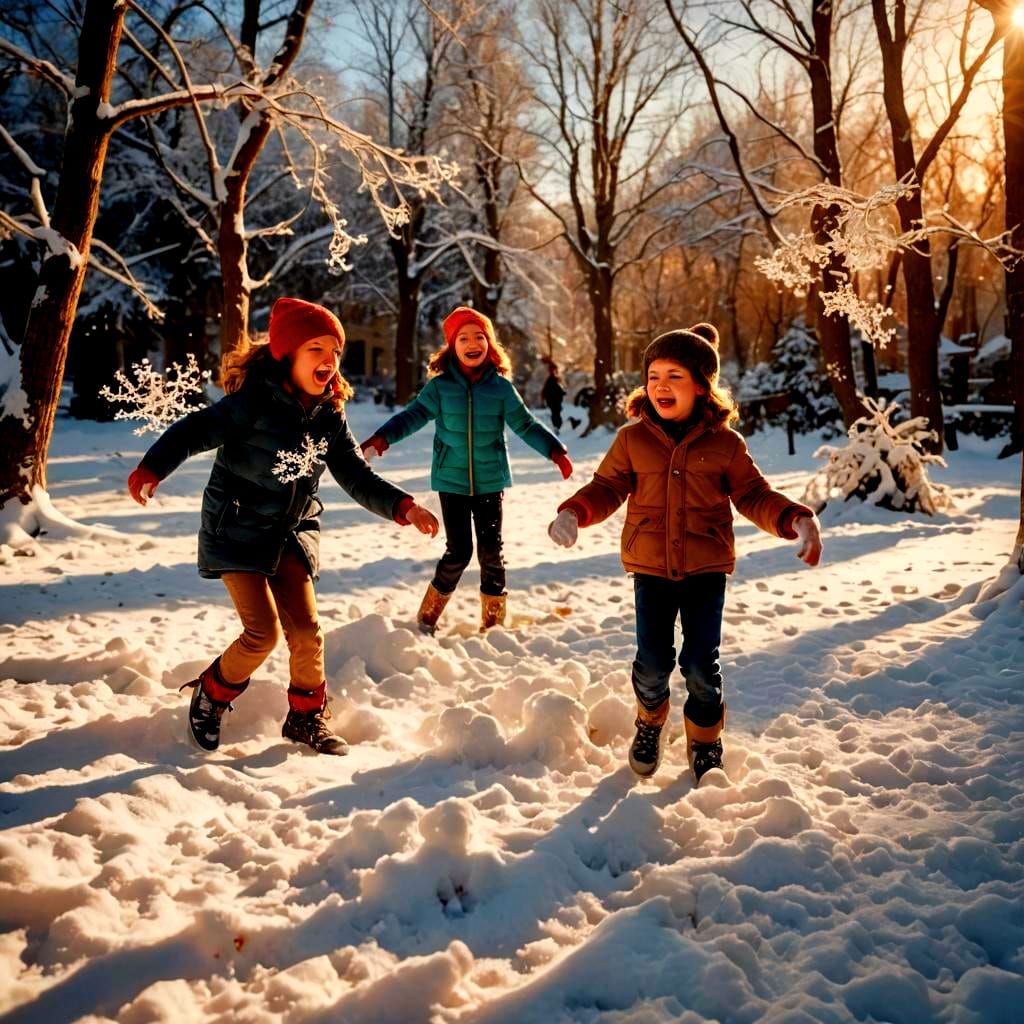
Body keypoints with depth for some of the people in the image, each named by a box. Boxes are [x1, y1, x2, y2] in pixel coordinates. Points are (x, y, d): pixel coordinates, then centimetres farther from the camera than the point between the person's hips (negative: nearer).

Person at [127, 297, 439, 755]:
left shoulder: (330, 416, 0)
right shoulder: (254, 401, -19)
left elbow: (358, 477, 3)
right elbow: (195, 430, -24)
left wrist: (403, 507, -10)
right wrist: (152, 468, -40)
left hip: (292, 534, 6)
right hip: (236, 531, -5)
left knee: (306, 632, 2)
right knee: (263, 633, -10)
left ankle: (307, 717, 24)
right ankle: (212, 693, 20)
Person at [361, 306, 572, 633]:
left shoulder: (500, 386, 0)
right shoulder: (440, 386, -3)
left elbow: (526, 424, 1)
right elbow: (413, 415, -10)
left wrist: (554, 449, -11)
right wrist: (382, 437, -26)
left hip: (490, 481, 2)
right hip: (452, 481, -1)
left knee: (491, 550, 5)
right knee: (458, 551, -4)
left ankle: (493, 622, 22)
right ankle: (427, 617, 17)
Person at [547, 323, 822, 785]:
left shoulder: (724, 443, -3)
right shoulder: (632, 439, -1)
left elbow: (753, 494, 2)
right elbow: (608, 487, 4)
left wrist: (793, 519, -15)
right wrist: (575, 511, -15)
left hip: (706, 568, 0)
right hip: (651, 567, 1)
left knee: (701, 666, 2)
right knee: (653, 662, 2)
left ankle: (705, 745, 27)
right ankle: (649, 724, 35)